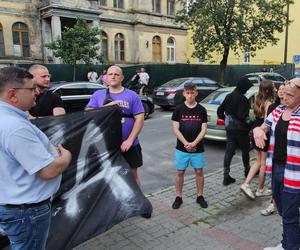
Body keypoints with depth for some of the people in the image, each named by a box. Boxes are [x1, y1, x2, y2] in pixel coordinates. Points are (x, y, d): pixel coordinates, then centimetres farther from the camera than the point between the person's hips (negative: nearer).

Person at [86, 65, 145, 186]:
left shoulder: (132, 95, -1)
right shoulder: (98, 95, 4)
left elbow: (139, 119, -5)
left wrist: (130, 140, -14)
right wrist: (106, 107, -19)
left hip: (128, 145, -1)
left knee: (132, 175, 12)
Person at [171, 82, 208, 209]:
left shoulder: (201, 110, -1)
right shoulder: (179, 109, -3)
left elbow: (203, 129, -3)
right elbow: (176, 129, -6)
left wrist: (194, 143, -15)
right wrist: (185, 143, -16)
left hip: (198, 148, 1)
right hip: (181, 148, 0)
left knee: (199, 172, 8)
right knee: (179, 172, 7)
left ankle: (200, 196, 25)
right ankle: (178, 197, 21)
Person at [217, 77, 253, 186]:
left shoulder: (228, 97, 6)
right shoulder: (242, 99, -17)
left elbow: (219, 111, 10)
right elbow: (242, 116, -23)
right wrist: (248, 124, -8)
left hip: (229, 129, 6)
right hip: (241, 129, -6)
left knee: (229, 151, 5)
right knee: (245, 150, 15)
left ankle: (226, 176, 3)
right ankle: (247, 170, 34)